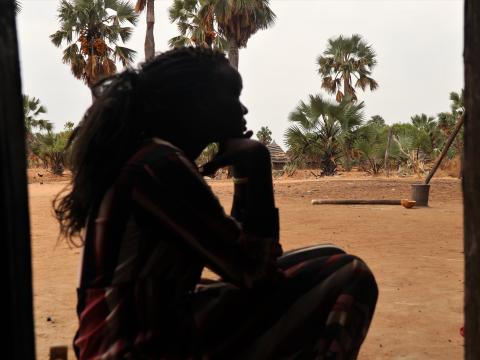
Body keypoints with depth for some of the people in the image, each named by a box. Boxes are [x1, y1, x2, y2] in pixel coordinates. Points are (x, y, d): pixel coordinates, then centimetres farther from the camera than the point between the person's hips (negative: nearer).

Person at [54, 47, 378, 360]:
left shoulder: (145, 156, 10)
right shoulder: (161, 165, -19)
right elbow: (254, 272, -18)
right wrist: (253, 164, -13)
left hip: (152, 329, 9)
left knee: (328, 263, 14)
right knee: (349, 279, -13)